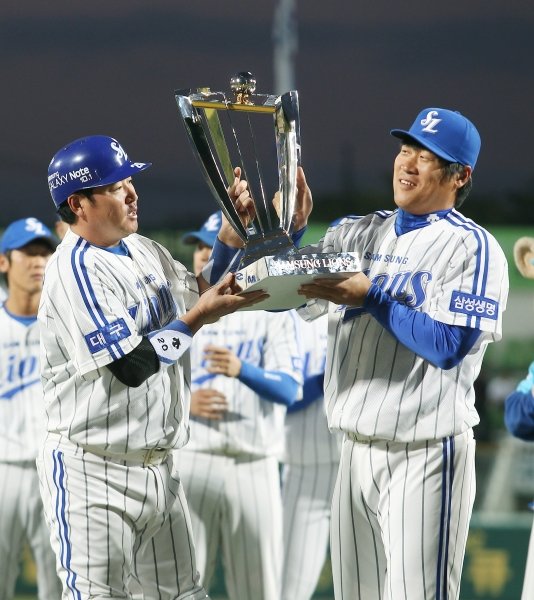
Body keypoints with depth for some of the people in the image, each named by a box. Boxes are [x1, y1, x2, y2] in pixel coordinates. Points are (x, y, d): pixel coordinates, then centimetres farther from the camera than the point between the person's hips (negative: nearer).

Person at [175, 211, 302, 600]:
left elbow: (288, 390, -11)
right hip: (191, 462, 0)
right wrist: (184, 402, -17)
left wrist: (241, 369, -30)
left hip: (255, 468, 0)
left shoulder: (275, 312, 4)